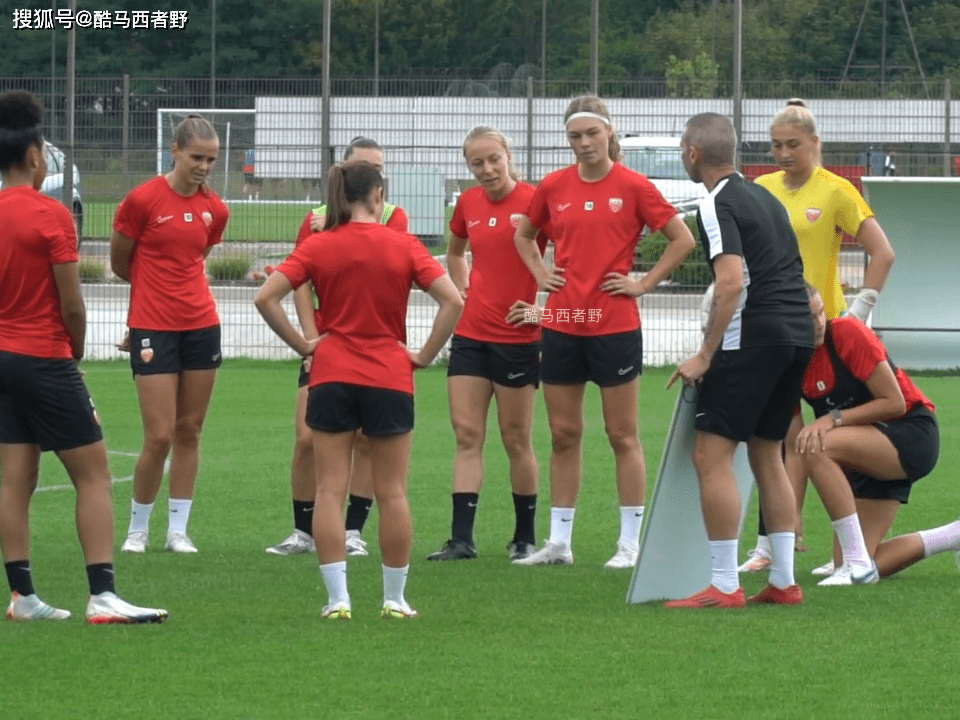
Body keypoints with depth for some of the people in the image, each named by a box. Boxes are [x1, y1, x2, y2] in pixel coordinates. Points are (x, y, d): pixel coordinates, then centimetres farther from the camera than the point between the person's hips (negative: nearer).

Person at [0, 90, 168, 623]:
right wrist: (77, 352, 5)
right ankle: (103, 595, -10)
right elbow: (72, 305, -14)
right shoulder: (51, 216, -14)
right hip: (46, 359, -7)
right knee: (94, 475, -3)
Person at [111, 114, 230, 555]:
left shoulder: (215, 210, 5)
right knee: (160, 436, -7)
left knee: (190, 432, 7)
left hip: (201, 326, 5)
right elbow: (119, 263, 3)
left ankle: (178, 530, 15)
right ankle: (137, 529, 10)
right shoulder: (143, 200, -9)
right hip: (153, 328, -4)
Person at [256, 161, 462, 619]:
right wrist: (425, 354, 0)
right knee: (392, 492, 7)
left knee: (330, 490, 3)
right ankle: (395, 598, 11)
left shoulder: (319, 247, 0)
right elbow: (452, 300, -9)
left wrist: (302, 344, 1)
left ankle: (338, 598, -3)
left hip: (332, 376, 0)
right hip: (390, 378, 0)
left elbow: (266, 297, -8)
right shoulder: (403, 246, -1)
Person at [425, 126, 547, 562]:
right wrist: (462, 292, 13)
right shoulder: (468, 204, 7)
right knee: (466, 434, 0)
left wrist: (542, 306, -13)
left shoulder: (534, 201, -11)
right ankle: (461, 538, -2)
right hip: (471, 334, 5)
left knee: (516, 440, 3)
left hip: (517, 337, -5)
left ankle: (525, 538, 15)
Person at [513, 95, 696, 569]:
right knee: (563, 435, 8)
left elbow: (683, 239, -2)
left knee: (622, 436, 1)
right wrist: (540, 274, 9)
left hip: (615, 325, -4)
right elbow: (524, 235, 24)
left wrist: (644, 283, -6)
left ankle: (630, 543, 6)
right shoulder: (554, 187, 6)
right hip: (562, 324, 4)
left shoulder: (633, 187, -6)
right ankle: (559, 542, 14)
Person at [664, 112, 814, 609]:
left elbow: (732, 283, -20)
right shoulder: (764, 198, 18)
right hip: (798, 335, 9)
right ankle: (783, 582, 15)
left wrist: (705, 354, -16)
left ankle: (724, 586, -9)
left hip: (754, 339, -9)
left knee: (711, 455, -6)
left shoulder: (718, 205, -9)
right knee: (766, 455, 17)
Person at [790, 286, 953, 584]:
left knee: (818, 447, -32)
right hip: (873, 453, 7)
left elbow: (895, 403, -18)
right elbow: (795, 447, -3)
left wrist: (834, 418, -27)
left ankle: (857, 563, -24)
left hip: (912, 436, -7)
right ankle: (955, 536, 17)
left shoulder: (847, 333, -19)